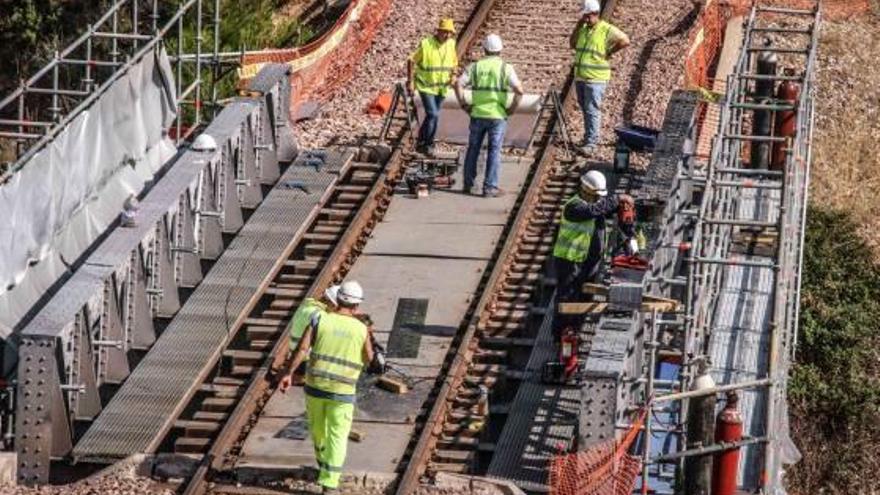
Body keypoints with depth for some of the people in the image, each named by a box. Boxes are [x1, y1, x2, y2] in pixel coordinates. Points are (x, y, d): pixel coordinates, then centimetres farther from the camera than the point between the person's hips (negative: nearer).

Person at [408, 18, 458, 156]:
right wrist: (410, 81, -11)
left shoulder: (451, 44, 0)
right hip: (426, 86, -6)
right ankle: (422, 143, -5)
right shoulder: (426, 44, -17)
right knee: (433, 115, -17)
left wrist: (453, 75, -3)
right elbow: (411, 61, -9)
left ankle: (427, 144, 26)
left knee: (434, 116, 13)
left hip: (441, 87, 6)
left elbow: (454, 61, 17)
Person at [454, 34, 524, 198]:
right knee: (494, 152, 3)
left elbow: (459, 84, -6)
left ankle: (468, 184, 21)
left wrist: (464, 104, 2)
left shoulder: (475, 66, 3)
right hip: (498, 116, -2)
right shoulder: (506, 68, -3)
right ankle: (489, 187, 1)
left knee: (473, 149, 15)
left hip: (477, 114, 2)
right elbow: (519, 90, -14)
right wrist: (512, 108, -2)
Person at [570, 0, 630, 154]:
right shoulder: (583, 28, 12)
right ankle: (589, 137, 26)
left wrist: (609, 53, -12)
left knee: (592, 110, -7)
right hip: (580, 76, 7)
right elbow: (572, 44, 13)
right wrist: (578, 26, 3)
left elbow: (625, 41, -16)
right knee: (585, 110, 15)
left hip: (595, 78, -7)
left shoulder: (607, 30, -11)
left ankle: (591, 143, -5)